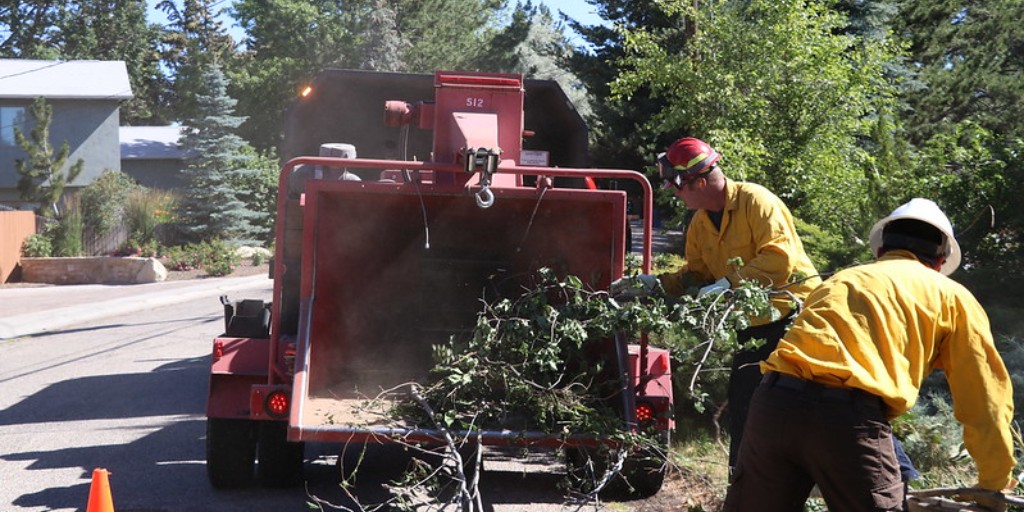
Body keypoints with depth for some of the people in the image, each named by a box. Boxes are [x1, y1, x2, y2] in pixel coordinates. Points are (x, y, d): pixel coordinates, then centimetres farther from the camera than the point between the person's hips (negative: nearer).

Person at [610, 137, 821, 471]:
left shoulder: (755, 201, -18)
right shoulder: (699, 224, 8)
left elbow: (780, 258, -27)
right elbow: (696, 275, 9)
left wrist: (730, 282, -30)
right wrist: (655, 284, -5)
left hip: (795, 313, -8)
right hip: (754, 324, 8)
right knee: (741, 405, 9)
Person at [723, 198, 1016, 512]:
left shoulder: (840, 280, 32)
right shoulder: (952, 297, 19)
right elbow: (985, 398, 18)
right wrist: (994, 486, 28)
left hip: (774, 401, 5)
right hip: (848, 415, -5)